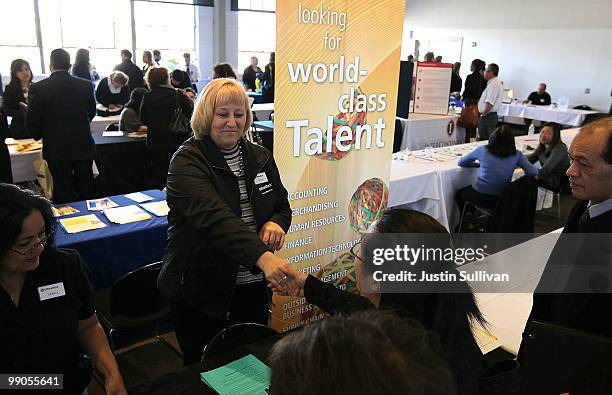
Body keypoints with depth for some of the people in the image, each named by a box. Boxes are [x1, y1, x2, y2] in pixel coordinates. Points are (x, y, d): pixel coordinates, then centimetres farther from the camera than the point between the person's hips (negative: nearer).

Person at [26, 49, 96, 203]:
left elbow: (32, 122, -6)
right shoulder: (86, 85, -4)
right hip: (84, 146, 3)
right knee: (86, 190, 15)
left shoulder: (38, 88, -11)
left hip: (56, 149, -2)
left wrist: (39, 135, 15)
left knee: (64, 193, 7)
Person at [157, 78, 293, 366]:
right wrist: (262, 256, -44)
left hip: (252, 286, 5)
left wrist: (276, 224, -14)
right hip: (200, 291, -5)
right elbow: (214, 216, -31)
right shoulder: (187, 162, -15)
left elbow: (282, 206, 12)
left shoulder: (260, 157, 4)